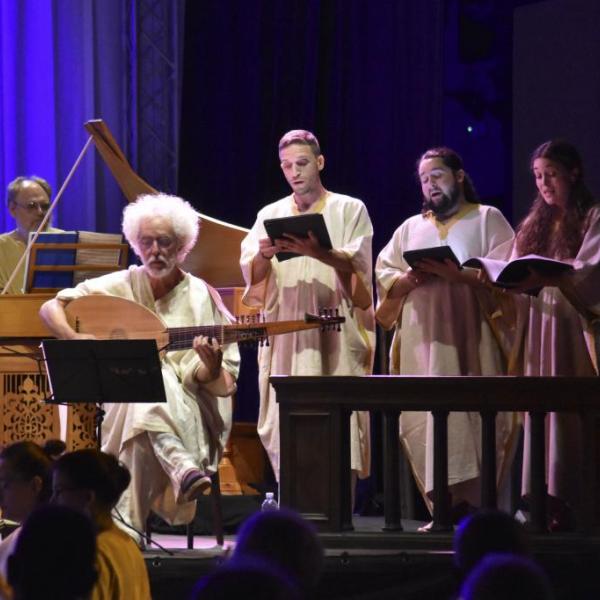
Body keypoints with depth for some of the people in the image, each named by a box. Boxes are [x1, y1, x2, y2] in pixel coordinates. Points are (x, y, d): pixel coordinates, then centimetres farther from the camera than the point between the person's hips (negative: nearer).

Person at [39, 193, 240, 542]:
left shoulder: (201, 298, 1)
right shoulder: (121, 286, 6)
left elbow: (218, 382, -1)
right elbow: (51, 308, 6)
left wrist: (211, 365, -26)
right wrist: (76, 340, -14)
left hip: (185, 413, -1)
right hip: (120, 403, 1)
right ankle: (184, 469, -51)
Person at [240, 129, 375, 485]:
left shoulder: (350, 210, 7)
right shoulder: (270, 215, 14)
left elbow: (357, 265, -8)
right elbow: (252, 275, 4)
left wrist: (318, 253, -27)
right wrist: (263, 256, -19)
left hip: (335, 333, -2)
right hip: (284, 333, 2)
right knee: (285, 419, -4)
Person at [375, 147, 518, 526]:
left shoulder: (488, 219, 8)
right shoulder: (411, 228, 21)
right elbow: (384, 274, 14)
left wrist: (457, 274, -18)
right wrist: (409, 279, -7)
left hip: (470, 340, -4)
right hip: (421, 342, 4)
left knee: (467, 417, -13)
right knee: (423, 421, -5)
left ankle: (472, 504, -13)